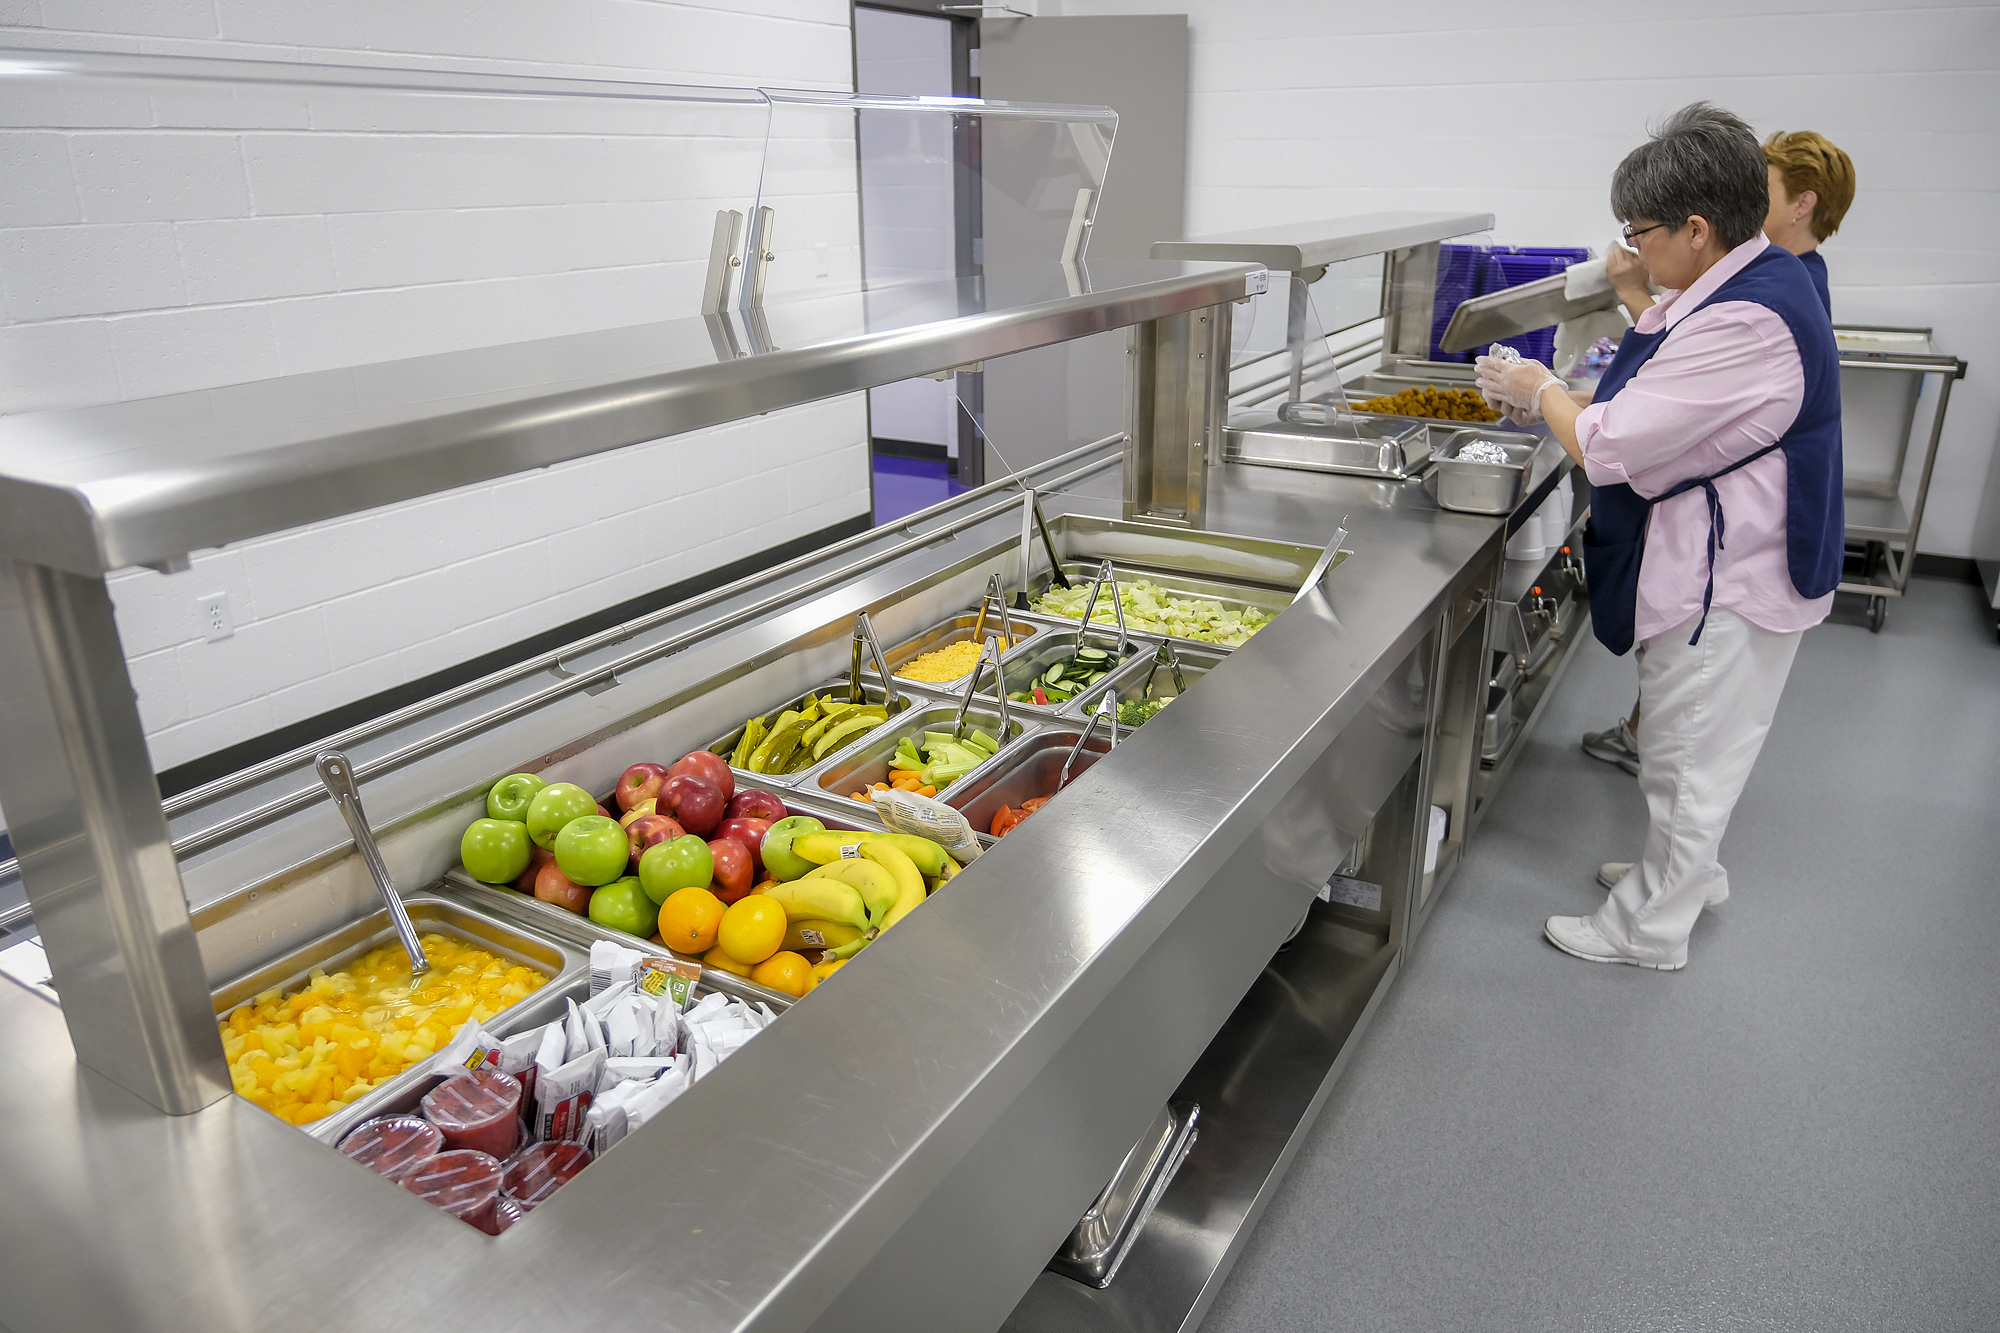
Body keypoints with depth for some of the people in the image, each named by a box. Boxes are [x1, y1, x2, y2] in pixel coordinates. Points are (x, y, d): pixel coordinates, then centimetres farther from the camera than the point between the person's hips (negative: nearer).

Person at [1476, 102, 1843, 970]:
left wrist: (1541, 392, -9)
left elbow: (1607, 447, -27)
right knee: (1685, 744, 24)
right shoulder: (1750, 279, 7)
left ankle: (1650, 927, 22)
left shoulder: (1744, 325, -29)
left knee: (1687, 757, 5)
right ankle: (1688, 872, 45)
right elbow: (1661, 415, 17)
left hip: (1728, 582, -10)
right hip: (1714, 563, 10)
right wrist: (1552, 400, 7)